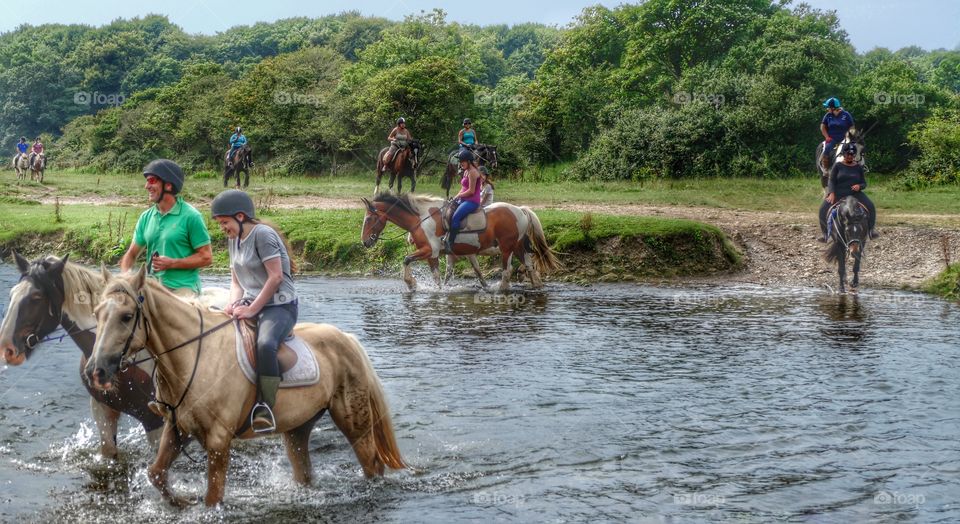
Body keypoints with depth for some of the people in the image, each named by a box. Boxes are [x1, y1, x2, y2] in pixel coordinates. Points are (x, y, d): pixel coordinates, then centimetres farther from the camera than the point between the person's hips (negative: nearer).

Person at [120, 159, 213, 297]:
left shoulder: (190, 216, -5)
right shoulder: (146, 217, 12)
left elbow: (206, 257, -6)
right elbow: (132, 254, 17)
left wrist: (172, 263, -16)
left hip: (183, 288, -5)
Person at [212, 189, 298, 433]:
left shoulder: (262, 234, -12)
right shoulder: (233, 240, 14)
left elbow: (276, 277, -17)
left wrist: (252, 309, -18)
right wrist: (235, 303, -4)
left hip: (279, 306, -9)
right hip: (249, 304, 9)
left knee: (265, 344, -36)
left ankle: (266, 409, -29)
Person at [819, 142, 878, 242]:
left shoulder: (858, 167, 10)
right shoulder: (837, 166, 4)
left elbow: (864, 183, 11)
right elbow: (831, 181, -2)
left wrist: (859, 186, -14)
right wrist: (831, 193, -20)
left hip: (855, 193, 2)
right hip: (838, 193, -2)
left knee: (870, 206, -21)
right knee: (824, 208, -27)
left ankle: (871, 229, -2)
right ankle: (824, 232, -14)